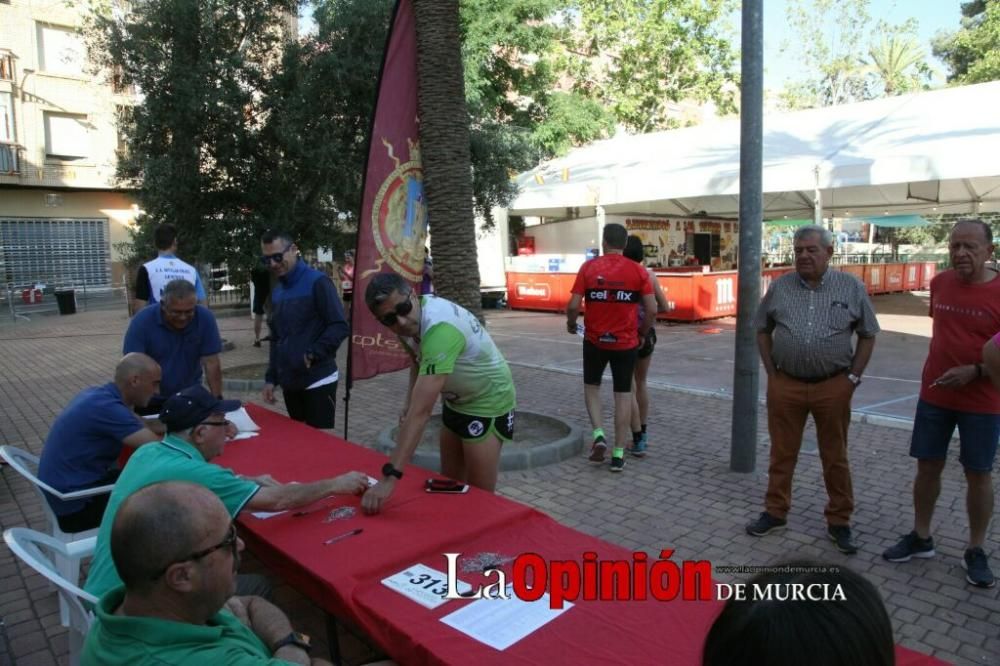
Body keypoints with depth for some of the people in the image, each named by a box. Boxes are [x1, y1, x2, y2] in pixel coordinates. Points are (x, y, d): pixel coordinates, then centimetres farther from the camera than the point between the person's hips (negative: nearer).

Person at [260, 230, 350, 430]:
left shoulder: (317, 282, -9)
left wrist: (312, 354, -23)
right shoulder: (277, 292, 13)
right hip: (289, 383, 7)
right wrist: (271, 378, 14)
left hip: (318, 382, -7)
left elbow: (340, 326, -15)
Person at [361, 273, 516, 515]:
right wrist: (409, 400, -4)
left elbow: (421, 411, -45)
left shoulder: (440, 328, -39)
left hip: (488, 401, -8)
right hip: (456, 399, 8)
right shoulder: (414, 314, -12)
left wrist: (390, 476, -48)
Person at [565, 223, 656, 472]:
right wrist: (642, 332, 11)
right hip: (626, 342, 1)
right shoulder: (638, 271, -3)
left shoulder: (589, 267, -6)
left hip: (595, 340, 0)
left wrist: (571, 324, 10)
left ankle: (598, 435, 4)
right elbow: (652, 309, -6)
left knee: (591, 385, 22)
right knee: (623, 394, 10)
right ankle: (618, 454, 12)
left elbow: (573, 305, -10)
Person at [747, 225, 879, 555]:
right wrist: (772, 372, 2)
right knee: (782, 453, 11)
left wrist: (853, 377, -1)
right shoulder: (779, 287, 3)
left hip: (833, 386, -1)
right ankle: (775, 512, 25)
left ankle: (839, 522, 24)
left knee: (835, 457, 10)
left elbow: (867, 335, 6)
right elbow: (762, 330, 10)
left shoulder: (852, 287, 0)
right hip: (785, 385, 1)